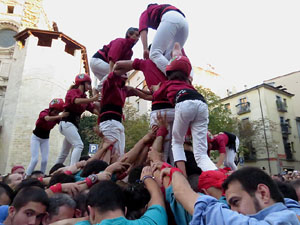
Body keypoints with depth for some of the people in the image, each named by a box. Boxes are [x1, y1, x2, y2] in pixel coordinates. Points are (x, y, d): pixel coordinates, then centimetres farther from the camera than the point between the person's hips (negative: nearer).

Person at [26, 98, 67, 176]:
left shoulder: (57, 117, -10)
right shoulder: (44, 113, -25)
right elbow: (47, 119, -49)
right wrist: (60, 116, -64)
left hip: (45, 139, 4)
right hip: (36, 137, -4)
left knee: (45, 160, -4)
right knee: (35, 159, -12)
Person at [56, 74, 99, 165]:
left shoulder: (84, 97, 15)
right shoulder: (72, 92, -5)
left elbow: (94, 110, 6)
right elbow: (77, 101, -28)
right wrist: (92, 99, -40)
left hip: (74, 125, 9)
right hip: (67, 123, -9)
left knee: (64, 153, 15)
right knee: (79, 145, -24)